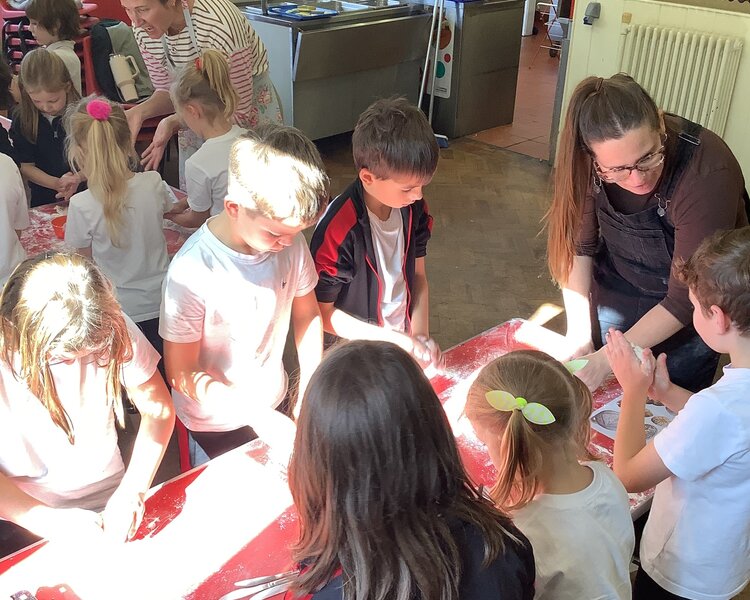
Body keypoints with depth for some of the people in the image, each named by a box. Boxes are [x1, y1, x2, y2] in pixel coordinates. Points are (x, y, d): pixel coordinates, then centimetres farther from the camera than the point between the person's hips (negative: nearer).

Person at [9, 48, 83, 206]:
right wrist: (57, 183, -16)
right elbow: (26, 166, 1)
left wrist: (78, 178, -21)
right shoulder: (22, 118, -1)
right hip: (44, 199, -1)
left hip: (84, 192, 1)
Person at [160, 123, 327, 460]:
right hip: (215, 426, -5)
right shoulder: (192, 272, -31)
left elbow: (307, 315, 0)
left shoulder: (290, 242, -17)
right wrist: (258, 417, -29)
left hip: (275, 405, 5)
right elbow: (182, 373, -21)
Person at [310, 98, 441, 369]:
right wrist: (394, 339, -22)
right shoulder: (338, 230, -29)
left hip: (404, 337, 6)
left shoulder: (414, 208, -11)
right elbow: (323, 312, -21)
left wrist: (420, 335, -10)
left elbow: (418, 276, 2)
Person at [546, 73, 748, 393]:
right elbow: (577, 245, -12)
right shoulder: (587, 162, -23)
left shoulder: (708, 172, -35)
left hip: (688, 316, -3)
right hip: (613, 294, 3)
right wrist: (578, 333, -19)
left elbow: (685, 300, -29)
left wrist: (605, 360, -28)